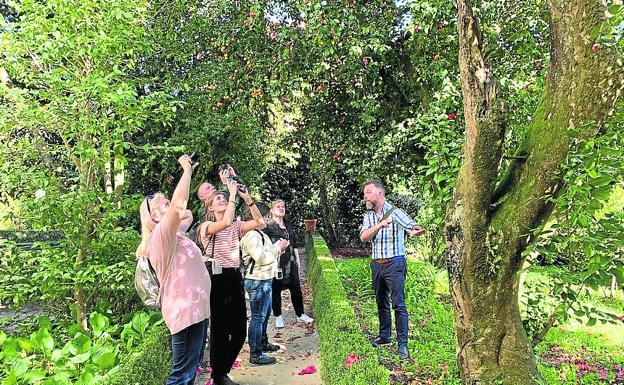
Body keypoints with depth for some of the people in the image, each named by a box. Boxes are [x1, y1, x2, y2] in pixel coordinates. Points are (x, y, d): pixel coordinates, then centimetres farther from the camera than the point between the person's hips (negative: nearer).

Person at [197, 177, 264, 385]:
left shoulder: (236, 226, 12)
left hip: (235, 278, 6)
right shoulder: (207, 226, -5)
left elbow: (259, 222, 0)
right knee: (220, 330, 4)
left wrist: (247, 198, -8)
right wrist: (232, 194, -19)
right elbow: (226, 222, -26)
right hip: (218, 279, -6)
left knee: (240, 331, 9)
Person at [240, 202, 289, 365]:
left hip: (265, 279, 11)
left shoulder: (259, 233, 15)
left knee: (265, 313, 23)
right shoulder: (252, 235, -18)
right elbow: (261, 258, -24)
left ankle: (263, 343, 39)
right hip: (257, 281, -11)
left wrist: (278, 247, 5)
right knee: (258, 317, -3)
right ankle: (255, 354, 7)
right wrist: (278, 247, -14)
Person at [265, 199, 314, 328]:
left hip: (290, 262, 6)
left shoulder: (288, 225, 13)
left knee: (296, 288, 9)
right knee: (276, 289, 6)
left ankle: (300, 314, 23)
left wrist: (297, 259, 17)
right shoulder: (268, 226, -7)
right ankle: (278, 316, 21)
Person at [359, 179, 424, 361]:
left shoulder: (395, 212, -12)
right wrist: (380, 224, -25)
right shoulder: (368, 216, 6)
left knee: (399, 305, -4)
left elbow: (412, 225, -29)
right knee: (381, 303, 17)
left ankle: (402, 344, 4)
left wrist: (416, 231, -53)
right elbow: (364, 237, -9)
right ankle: (384, 337, 32)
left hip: (394, 264, -6)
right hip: (377, 264, 6)